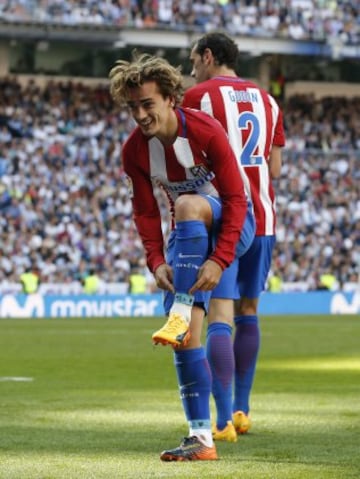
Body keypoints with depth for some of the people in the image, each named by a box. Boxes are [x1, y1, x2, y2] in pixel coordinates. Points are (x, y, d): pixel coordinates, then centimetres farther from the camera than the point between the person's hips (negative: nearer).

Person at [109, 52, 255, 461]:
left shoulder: (206, 131, -23)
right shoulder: (134, 150, -8)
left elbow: (235, 198, -22)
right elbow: (145, 212, -1)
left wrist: (219, 260, -31)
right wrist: (156, 261, -18)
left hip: (227, 223, -5)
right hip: (187, 235, 5)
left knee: (187, 205, -39)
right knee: (186, 337, -9)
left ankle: (181, 312, -39)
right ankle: (202, 437, -8)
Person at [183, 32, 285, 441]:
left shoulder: (198, 96, -3)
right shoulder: (266, 100, 14)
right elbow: (274, 169, 14)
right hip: (262, 218, 6)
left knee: (219, 316, -9)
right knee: (248, 311, 17)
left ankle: (224, 421, -17)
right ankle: (242, 410, 25)